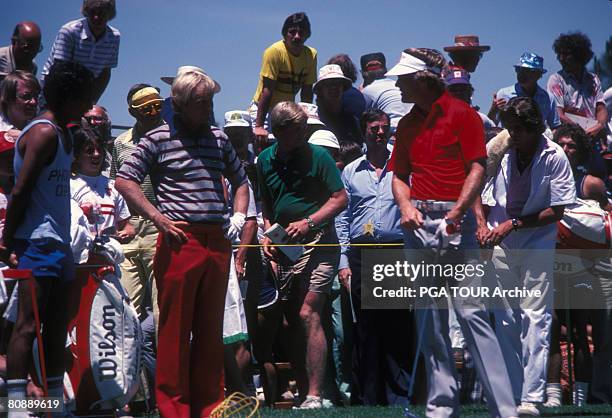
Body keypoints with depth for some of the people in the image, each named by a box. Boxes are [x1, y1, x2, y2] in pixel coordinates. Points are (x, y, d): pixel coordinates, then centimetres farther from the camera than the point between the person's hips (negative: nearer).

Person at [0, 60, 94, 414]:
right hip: (36, 242, -10)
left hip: (58, 243, 10)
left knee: (57, 326, 11)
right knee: (29, 324, -11)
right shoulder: (44, 133, -13)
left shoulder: (63, 134, 18)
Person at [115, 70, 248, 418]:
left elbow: (240, 181, 27)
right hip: (180, 241, -5)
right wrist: (157, 217, -12)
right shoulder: (158, 139, 1)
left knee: (211, 327, 9)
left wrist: (239, 217, 10)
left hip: (217, 242, 5)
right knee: (175, 326, -4)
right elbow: (125, 180, -4)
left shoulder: (219, 139, 16)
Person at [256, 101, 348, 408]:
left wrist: (309, 222, -15)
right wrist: (268, 234, 6)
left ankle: (314, 395, -18)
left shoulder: (317, 156, -5)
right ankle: (302, 389, 17)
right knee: (293, 320, 9)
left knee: (309, 315, -16)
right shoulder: (265, 161, 10)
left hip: (317, 244, -6)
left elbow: (340, 198, -5)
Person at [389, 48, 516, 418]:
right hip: (419, 221, 6)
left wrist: (457, 211, -17)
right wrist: (406, 206, -1)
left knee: (472, 312, -12)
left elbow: (478, 168, -7)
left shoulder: (461, 114, -2)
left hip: (456, 220, -6)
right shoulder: (407, 124, 16)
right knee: (430, 317, 5)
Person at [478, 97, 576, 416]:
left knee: (535, 318, -9)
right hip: (501, 247, 4)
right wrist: (482, 224, -5)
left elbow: (556, 211, -8)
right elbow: (480, 195, 13)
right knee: (505, 320, 6)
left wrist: (513, 224, -14)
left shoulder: (554, 157, -9)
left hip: (538, 248, -4)